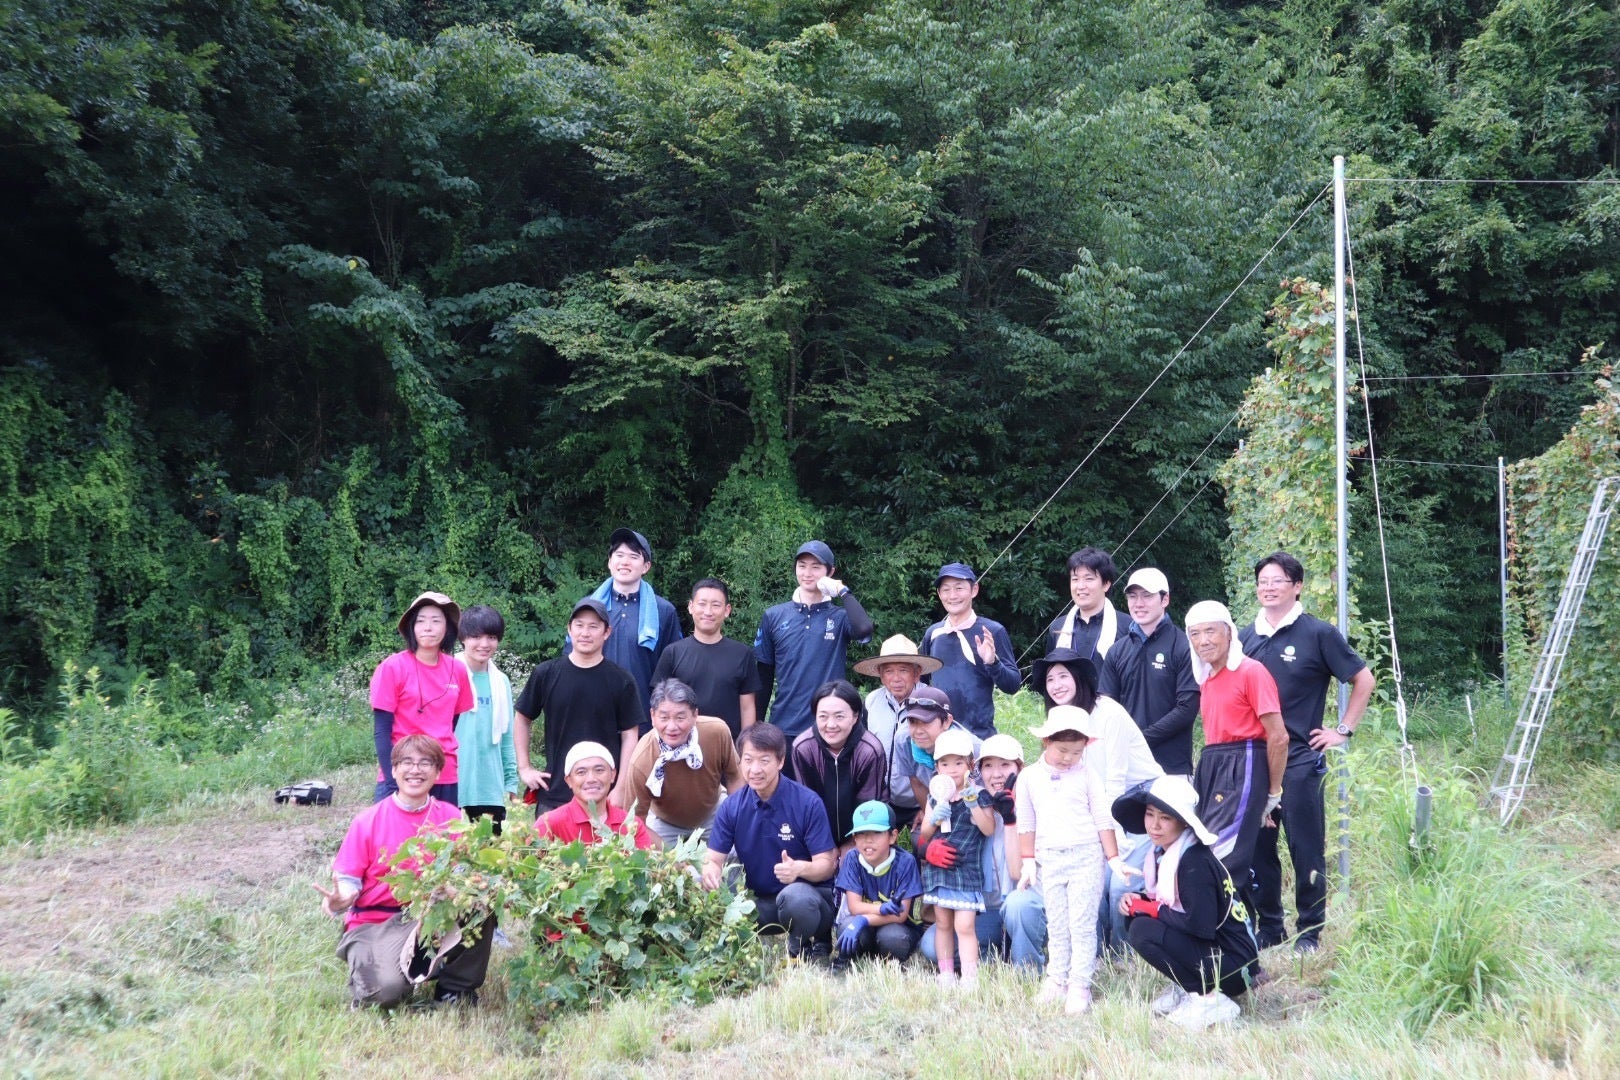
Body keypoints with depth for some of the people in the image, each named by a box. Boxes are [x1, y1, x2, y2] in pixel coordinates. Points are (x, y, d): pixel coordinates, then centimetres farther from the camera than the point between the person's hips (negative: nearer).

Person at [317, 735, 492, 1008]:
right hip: (374, 922, -3)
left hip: (434, 919, 3)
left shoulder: (451, 818, 0)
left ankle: (455, 988, -4)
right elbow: (349, 881, -2)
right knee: (385, 990, -33)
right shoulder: (367, 821, -6)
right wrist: (341, 899, -26)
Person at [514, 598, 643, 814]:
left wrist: (621, 789, -4)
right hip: (554, 794, 1)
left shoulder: (620, 681, 0)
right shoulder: (546, 674, 3)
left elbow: (629, 735, 1)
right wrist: (524, 768, 7)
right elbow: (522, 719, 14)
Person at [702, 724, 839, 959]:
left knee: (795, 896, -39)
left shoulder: (808, 803, -12)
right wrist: (710, 873, -28)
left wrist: (800, 869, -35)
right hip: (759, 901, 3)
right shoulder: (731, 807, -1)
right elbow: (713, 859, -2)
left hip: (810, 892, -3)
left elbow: (826, 863, -12)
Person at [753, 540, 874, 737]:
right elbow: (764, 675, 12)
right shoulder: (774, 616, 9)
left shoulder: (840, 617, 3)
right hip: (783, 727, 2)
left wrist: (842, 591, -10)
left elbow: (864, 629, -21)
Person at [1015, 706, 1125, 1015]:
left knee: (1083, 924, -3)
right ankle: (1056, 980, 16)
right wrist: (1028, 862, 8)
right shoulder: (1029, 777, 3)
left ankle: (1080, 985, 2)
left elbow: (1103, 819, 2)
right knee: (1056, 926, 9)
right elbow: (1026, 824, 9)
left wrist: (1114, 858, 0)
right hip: (1050, 860, 2)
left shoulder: (1086, 776, -1)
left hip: (1086, 857, -2)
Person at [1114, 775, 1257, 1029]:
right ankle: (1185, 988, 10)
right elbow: (1157, 895, 18)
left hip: (1230, 961, -9)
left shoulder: (1194, 861, -22)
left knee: (1144, 930, -23)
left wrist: (1153, 908, -15)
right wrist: (1134, 899, -5)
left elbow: (1200, 925, -27)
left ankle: (1208, 998, -11)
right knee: (1134, 915, 4)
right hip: (1203, 949, 9)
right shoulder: (1163, 852, 3)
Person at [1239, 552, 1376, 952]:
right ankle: (1268, 927, 21)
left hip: (1300, 759, -4)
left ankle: (1310, 932, 12)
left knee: (1306, 849, 2)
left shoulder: (1318, 634, -4)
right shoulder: (1245, 637, 9)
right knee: (1258, 848, 9)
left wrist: (1343, 730, -1)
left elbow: (1364, 680, 2)